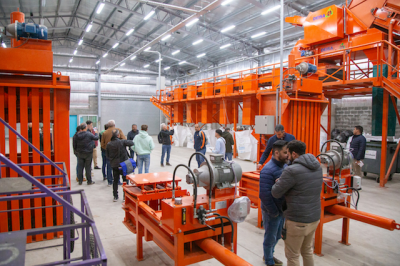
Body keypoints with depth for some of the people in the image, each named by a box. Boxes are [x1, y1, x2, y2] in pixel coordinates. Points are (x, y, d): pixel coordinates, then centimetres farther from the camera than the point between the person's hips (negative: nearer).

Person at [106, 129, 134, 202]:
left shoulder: (109, 144, -2)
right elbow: (132, 143, -10)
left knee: (115, 180, 14)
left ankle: (115, 196, 19)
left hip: (114, 165, 4)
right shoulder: (122, 142, -16)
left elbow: (107, 155, 4)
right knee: (125, 180, 9)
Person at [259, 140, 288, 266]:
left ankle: (269, 255, 48)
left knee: (277, 236, 25)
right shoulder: (268, 170, -26)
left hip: (282, 209, 8)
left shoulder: (285, 166, 1)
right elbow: (264, 195, -28)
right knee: (270, 238, 13)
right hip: (272, 212, -8)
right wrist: (274, 212, -19)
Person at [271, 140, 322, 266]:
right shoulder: (317, 167, 2)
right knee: (307, 251, 26)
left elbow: (275, 193, -16)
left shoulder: (292, 171, -23)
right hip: (314, 218, 8)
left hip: (297, 221, -8)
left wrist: (278, 182, 3)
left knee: (292, 256, 10)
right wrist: (284, 181, 12)